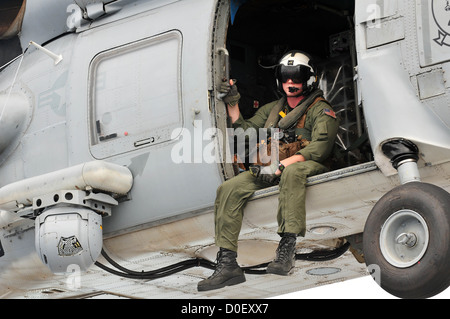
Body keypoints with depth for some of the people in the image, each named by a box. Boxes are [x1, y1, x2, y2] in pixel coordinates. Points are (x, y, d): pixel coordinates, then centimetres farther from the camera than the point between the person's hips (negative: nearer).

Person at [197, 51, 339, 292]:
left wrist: (280, 166, -22)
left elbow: (319, 149, -11)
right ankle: (227, 264, -26)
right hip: (272, 171, 6)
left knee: (292, 172, -43)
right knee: (228, 189, -19)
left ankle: (287, 249, -50)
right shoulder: (272, 109, 26)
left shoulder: (320, 110, 5)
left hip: (307, 166, -5)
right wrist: (233, 105, 8)